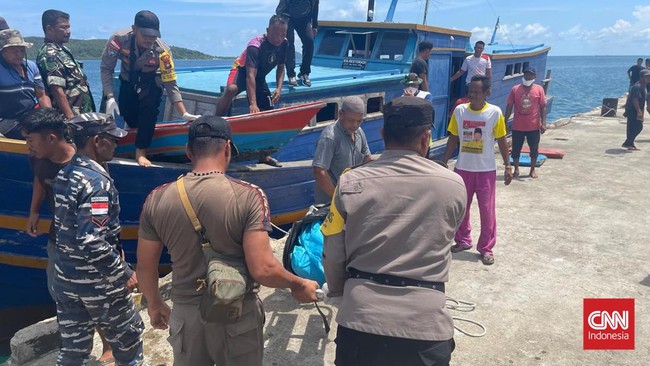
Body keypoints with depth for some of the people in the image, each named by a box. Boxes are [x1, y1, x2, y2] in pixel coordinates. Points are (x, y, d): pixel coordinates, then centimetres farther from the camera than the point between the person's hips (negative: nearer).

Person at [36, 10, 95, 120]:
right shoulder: (50, 54, -14)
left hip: (82, 113, 9)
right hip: (73, 116, -9)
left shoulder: (61, 49, 15)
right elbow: (57, 90, -22)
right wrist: (71, 118, -26)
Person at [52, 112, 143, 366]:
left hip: (65, 278, 8)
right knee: (128, 338, 15)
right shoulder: (97, 182, -23)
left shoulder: (64, 174, 4)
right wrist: (124, 274, -18)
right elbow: (93, 244, -29)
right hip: (97, 283, -8)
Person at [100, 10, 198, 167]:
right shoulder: (119, 40, -30)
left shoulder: (162, 51, -32)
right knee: (130, 120, -5)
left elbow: (170, 84, -25)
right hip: (127, 82, 1)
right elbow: (106, 68, -20)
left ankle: (140, 152, -14)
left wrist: (184, 114, -30)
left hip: (150, 83, -1)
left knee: (149, 108, -27)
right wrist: (110, 98, -30)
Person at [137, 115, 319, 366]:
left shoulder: (157, 199, -8)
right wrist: (298, 285, -3)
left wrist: (154, 305, 19)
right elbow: (262, 270, -22)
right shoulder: (248, 196, -19)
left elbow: (145, 268, 1)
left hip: (185, 314, 3)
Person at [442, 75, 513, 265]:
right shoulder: (459, 110, -4)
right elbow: (453, 139, 5)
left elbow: (502, 141, -1)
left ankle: (486, 248, 16)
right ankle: (463, 241, 31)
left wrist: (508, 166, -2)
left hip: (486, 170, -2)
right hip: (462, 168, 3)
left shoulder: (495, 112, -9)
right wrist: (444, 162, 4)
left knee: (487, 210, 3)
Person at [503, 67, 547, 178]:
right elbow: (509, 107, 2)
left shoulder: (539, 89, -2)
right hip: (518, 126, 0)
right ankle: (516, 170, 24)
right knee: (516, 149, 7)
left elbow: (543, 107, -1)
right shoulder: (515, 89, -1)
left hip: (534, 126, 0)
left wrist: (543, 123, -8)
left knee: (534, 149, 10)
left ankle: (532, 170, 25)